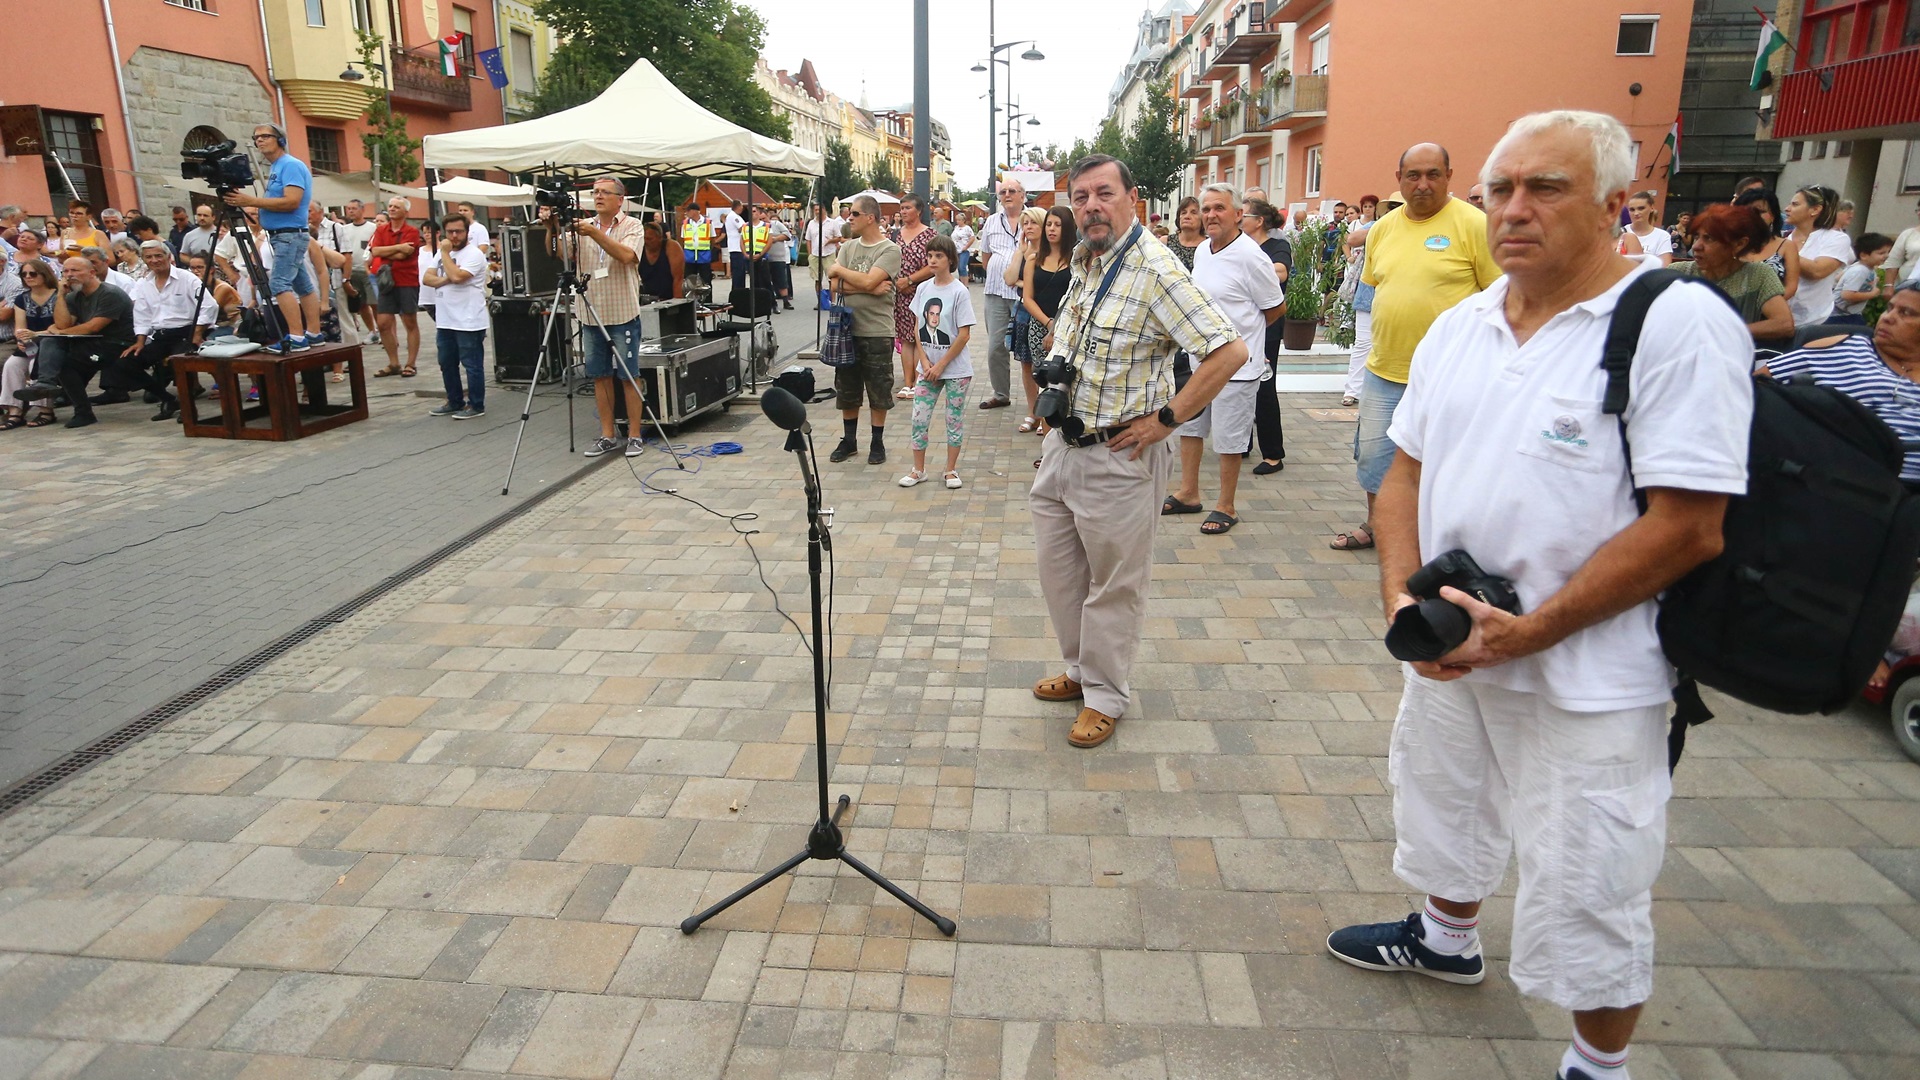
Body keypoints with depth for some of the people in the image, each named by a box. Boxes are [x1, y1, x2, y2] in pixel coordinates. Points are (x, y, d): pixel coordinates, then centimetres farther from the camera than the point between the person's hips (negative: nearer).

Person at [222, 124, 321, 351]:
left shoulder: (290, 165, -11)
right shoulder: (274, 168, 18)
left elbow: (292, 201, -22)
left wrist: (251, 201, -20)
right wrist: (250, 201, 11)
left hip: (290, 234, -10)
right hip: (283, 236, 10)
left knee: (279, 283, -18)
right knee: (303, 285, 9)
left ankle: (296, 337, -21)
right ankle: (313, 333, 11)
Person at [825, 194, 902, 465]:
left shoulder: (889, 250, -6)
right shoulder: (848, 247, 10)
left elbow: (868, 281, -20)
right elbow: (835, 285, -3)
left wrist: (838, 269, -5)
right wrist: (871, 289, -14)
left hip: (877, 332, -5)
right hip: (847, 329, 5)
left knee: (878, 392, 4)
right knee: (847, 390, 12)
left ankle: (878, 443, 17)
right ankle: (848, 441, 25)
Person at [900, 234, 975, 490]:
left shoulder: (959, 291, -11)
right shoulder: (923, 289, 4)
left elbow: (964, 335, -13)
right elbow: (917, 328, 7)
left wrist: (941, 365, -13)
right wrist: (924, 362, -5)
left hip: (955, 368, -4)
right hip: (927, 366, 4)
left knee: (955, 419, 6)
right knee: (919, 418, 4)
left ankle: (951, 470, 17)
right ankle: (918, 469, 16)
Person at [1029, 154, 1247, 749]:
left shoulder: (1154, 269, -19)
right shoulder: (1084, 261, 9)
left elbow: (1230, 350, -24)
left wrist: (1165, 419, -20)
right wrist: (1052, 374, 10)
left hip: (1118, 456, -9)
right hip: (1062, 447, 9)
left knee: (1114, 586, 6)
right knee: (1058, 571, 18)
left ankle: (1105, 695, 22)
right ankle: (1079, 669, 37)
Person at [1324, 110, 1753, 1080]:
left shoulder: (1679, 325, -16)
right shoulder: (1458, 326, 5)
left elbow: (1688, 527, -20)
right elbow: (1407, 471, 8)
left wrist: (1528, 631, -21)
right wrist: (1402, 599, -6)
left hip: (1585, 673, -6)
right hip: (1450, 646, 7)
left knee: (1583, 892, 7)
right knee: (1443, 808, 26)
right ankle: (1445, 938, 53)